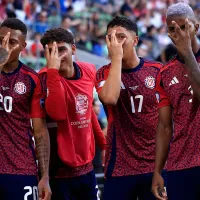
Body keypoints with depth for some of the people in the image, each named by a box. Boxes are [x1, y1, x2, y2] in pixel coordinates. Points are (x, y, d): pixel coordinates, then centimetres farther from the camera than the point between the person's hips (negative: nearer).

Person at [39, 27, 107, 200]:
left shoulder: (89, 71, 5)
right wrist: (52, 70, -29)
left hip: (86, 165, 6)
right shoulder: (46, 77, -13)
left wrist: (102, 142, 23)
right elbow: (58, 113, -31)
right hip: (60, 168, -6)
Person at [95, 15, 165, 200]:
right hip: (120, 167, -1)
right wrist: (116, 58, -17)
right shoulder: (104, 74, 0)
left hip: (156, 164, 1)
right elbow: (110, 98, -23)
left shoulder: (157, 71, 3)